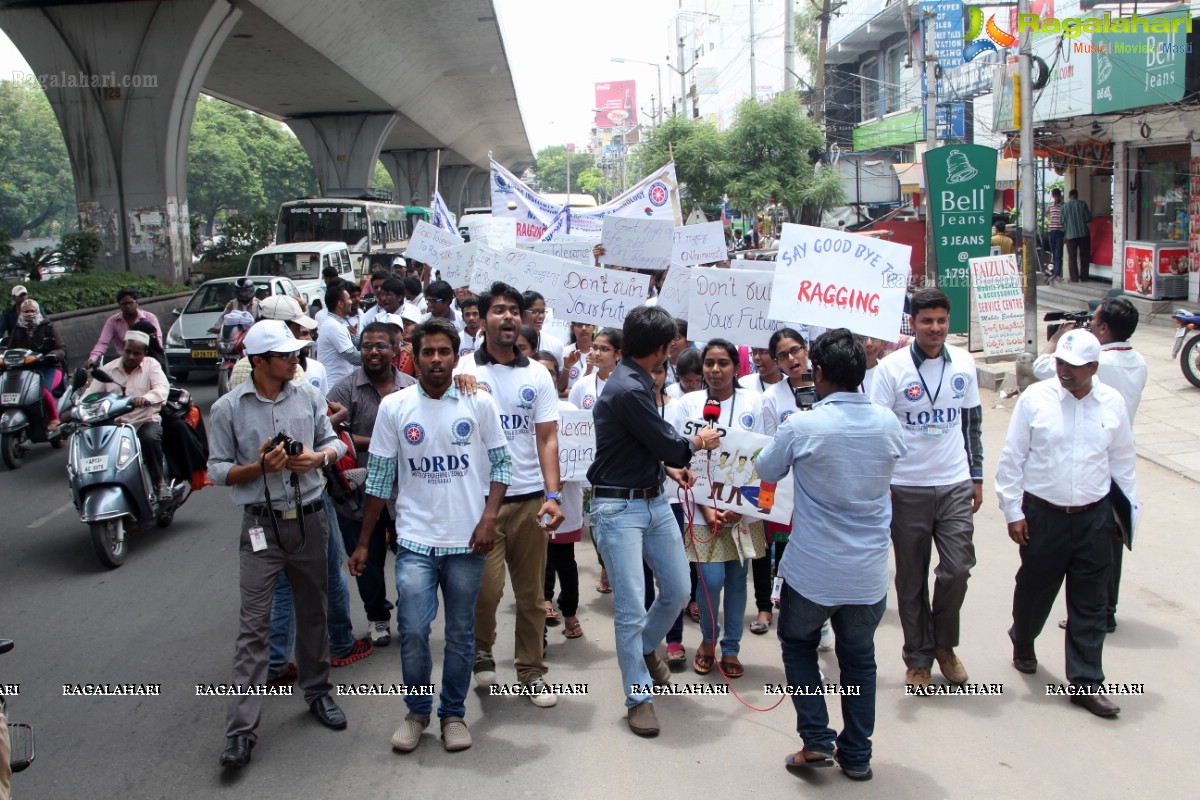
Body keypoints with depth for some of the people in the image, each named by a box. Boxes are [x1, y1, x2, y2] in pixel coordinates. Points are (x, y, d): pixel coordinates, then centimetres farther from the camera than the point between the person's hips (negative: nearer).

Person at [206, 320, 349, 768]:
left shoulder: (309, 397, 5)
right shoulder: (228, 409, -4)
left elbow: (334, 442, 12)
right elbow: (217, 470, -2)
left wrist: (318, 457, -10)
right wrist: (259, 468, -18)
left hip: (309, 521, 4)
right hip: (261, 526, -3)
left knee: (313, 613, 15)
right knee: (254, 625, -5)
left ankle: (318, 692, 34)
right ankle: (241, 729, -2)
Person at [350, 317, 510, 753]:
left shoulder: (479, 403, 0)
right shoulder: (394, 406, 1)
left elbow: (501, 462, 4)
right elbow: (379, 477, 5)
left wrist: (489, 517, -9)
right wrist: (363, 543, 5)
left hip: (467, 540, 0)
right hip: (415, 540, 0)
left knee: (460, 634, 9)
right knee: (412, 631, -5)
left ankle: (453, 713, 27)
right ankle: (417, 711, 18)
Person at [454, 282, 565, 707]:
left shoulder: (537, 374, 8)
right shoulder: (464, 372, 1)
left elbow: (547, 439, 4)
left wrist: (552, 496, -7)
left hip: (529, 499, 3)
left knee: (531, 592, 8)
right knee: (488, 588, -7)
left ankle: (531, 670, 22)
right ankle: (482, 651, 22)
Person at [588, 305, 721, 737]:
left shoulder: (639, 382, 8)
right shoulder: (628, 390, -23)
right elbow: (669, 446, -16)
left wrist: (671, 465, 5)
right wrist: (697, 442, 4)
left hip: (654, 501, 9)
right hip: (619, 508, -9)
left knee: (677, 591, 15)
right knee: (631, 608, -4)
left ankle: (645, 648, 42)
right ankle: (639, 697, 10)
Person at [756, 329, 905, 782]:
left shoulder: (802, 426, -16)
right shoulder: (887, 424, -5)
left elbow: (767, 471, 1)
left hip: (813, 570, -3)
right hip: (869, 572, 3)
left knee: (798, 644, 20)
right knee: (859, 658, 18)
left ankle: (816, 739, 12)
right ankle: (856, 755, 25)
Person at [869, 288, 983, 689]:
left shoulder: (964, 363, 4)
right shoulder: (892, 368, -7)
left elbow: (973, 421, 14)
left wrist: (977, 476, 13)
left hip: (955, 485, 2)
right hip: (908, 487, -2)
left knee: (957, 569, -2)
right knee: (911, 579, 7)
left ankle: (944, 643, 23)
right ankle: (918, 658, 22)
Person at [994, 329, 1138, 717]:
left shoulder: (1113, 403, 1)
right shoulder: (1035, 398, -7)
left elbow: (1123, 460, 12)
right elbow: (1012, 458, -4)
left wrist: (1131, 508, 13)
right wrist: (1012, 512, -5)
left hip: (1094, 517, 2)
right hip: (1042, 514, -1)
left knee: (1090, 604, 5)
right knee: (1035, 588, 14)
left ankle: (1085, 683, 15)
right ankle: (1023, 642, 44)